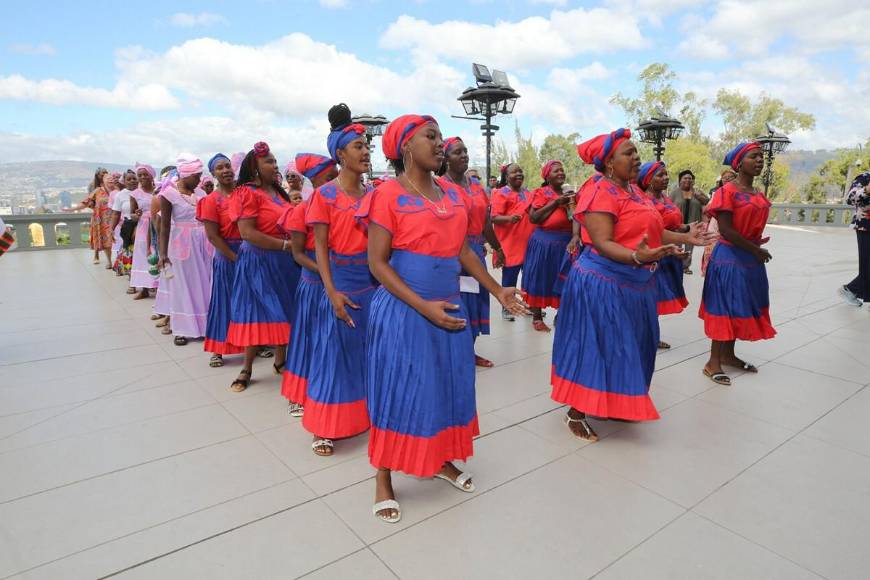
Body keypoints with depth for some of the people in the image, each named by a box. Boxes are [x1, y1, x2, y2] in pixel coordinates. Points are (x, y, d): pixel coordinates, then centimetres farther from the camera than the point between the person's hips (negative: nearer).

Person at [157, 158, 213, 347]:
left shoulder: (200, 192, 6)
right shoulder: (169, 193, -6)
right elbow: (165, 225, -7)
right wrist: (163, 253, -10)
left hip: (204, 241, 4)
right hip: (182, 243, -4)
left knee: (205, 283, 8)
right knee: (185, 284, 5)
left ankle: (205, 323, 21)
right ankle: (183, 329, 17)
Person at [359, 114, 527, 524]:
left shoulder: (451, 193, 9)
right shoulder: (388, 194, -10)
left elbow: (463, 249, 14)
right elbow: (377, 262, -13)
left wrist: (497, 290, 10)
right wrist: (423, 306, -21)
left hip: (449, 307, 7)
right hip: (403, 310, -6)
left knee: (448, 385, 14)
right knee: (399, 390, 3)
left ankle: (441, 460, 36)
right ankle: (384, 480, 21)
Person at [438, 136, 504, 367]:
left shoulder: (475, 184, 12)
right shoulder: (441, 186, -9)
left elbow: (486, 221, 17)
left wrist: (497, 248, 21)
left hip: (476, 250, 7)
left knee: (475, 298, 13)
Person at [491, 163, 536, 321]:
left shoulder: (527, 193, 16)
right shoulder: (501, 193, -8)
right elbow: (494, 217, -16)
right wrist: (508, 218, -33)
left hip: (528, 243, 7)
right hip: (511, 244, -7)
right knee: (509, 276, -2)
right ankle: (506, 308, 10)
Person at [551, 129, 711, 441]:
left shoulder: (632, 189, 12)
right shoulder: (599, 192, -16)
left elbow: (649, 230, 13)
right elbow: (603, 243, -25)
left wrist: (686, 237, 6)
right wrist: (637, 257, -39)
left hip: (634, 283, 10)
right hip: (603, 284, -9)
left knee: (628, 348, 17)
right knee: (596, 346, -3)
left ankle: (613, 403, 33)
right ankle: (576, 412, 10)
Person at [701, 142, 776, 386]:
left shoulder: (758, 194, 11)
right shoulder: (727, 191, -14)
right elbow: (726, 230, -20)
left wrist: (757, 248, 4)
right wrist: (755, 250, -14)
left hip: (751, 258, 8)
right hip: (730, 257, -8)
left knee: (743, 307, 13)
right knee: (725, 308, -4)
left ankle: (728, 355, 26)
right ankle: (713, 362, 5)